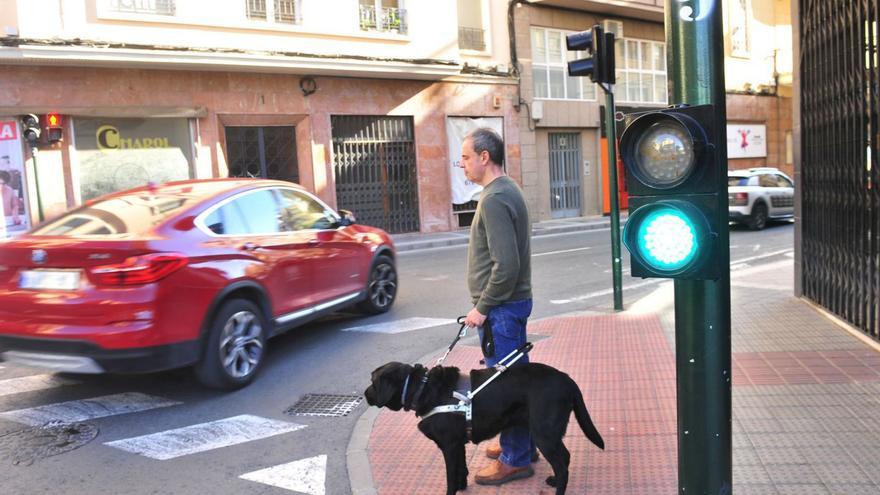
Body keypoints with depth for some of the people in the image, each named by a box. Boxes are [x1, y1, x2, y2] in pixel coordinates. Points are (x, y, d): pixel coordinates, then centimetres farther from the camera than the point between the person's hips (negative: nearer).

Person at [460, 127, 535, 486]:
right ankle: (521, 443, 32)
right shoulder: (507, 189, 11)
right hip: (513, 302, 10)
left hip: (501, 307, -10)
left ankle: (515, 460, 11)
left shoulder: (494, 199, -20)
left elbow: (506, 265, -26)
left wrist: (482, 308, -17)